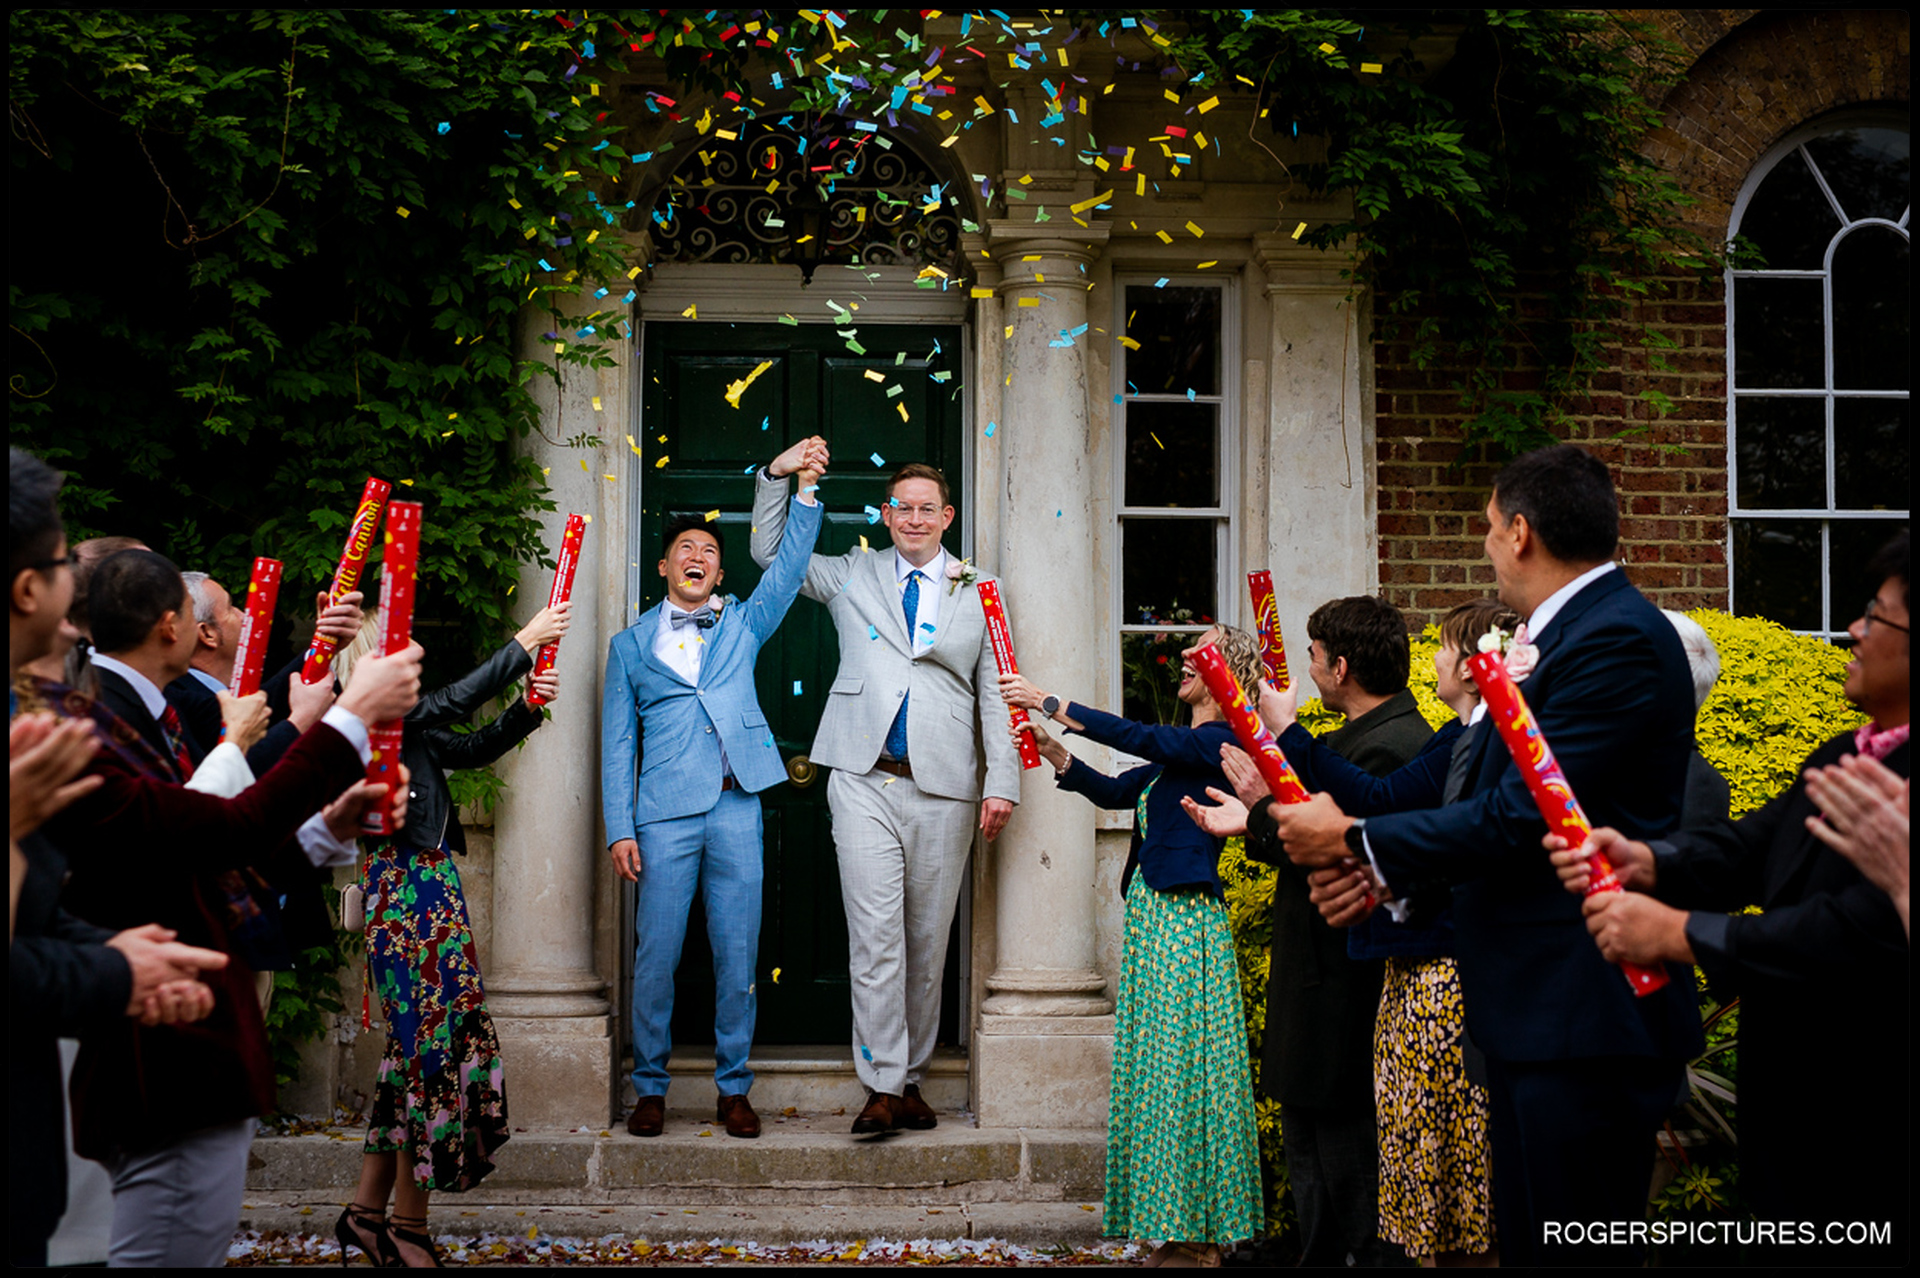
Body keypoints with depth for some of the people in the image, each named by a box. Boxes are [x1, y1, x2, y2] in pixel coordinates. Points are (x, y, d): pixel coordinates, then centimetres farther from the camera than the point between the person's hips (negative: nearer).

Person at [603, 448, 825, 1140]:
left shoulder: (744, 625, 17)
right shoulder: (631, 645, 14)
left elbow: (789, 567, 4)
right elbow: (616, 743, 10)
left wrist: (806, 492, -8)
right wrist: (619, 830, 1)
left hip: (736, 810, 1)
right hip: (665, 814, -1)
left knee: (737, 957, 2)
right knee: (656, 956, -1)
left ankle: (734, 1088, 12)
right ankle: (651, 1087, 11)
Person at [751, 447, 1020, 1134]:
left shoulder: (978, 592, 13)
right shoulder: (852, 576, 15)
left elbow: (995, 695, 10)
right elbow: (770, 553, 21)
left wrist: (1002, 783, 1)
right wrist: (778, 475, 6)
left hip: (943, 789, 1)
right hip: (865, 781, -1)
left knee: (928, 938, 5)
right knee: (875, 934, -9)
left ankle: (910, 1076, 15)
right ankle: (883, 1085, -7)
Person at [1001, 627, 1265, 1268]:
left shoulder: (1220, 742, -10)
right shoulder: (1178, 749, 17)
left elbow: (1139, 737, -20)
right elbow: (1117, 791, 17)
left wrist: (1051, 704, -16)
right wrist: (1056, 754, 2)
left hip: (1185, 920, -9)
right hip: (1151, 916, 9)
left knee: (1179, 1066, -6)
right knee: (1154, 1066, 9)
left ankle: (1199, 1237, 1)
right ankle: (1180, 1227, 15)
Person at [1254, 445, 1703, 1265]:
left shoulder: (1616, 641, -17)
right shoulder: (1573, 632, 15)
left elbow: (1520, 817, -21)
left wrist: (1352, 841, -10)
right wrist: (1388, 875, 7)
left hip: (1584, 1019, -11)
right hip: (1540, 1013, 11)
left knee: (1571, 1249, -4)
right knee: (1526, 1242, 16)